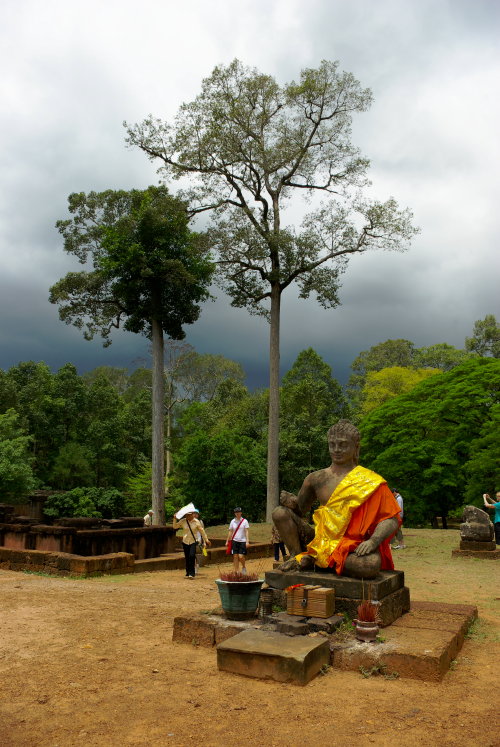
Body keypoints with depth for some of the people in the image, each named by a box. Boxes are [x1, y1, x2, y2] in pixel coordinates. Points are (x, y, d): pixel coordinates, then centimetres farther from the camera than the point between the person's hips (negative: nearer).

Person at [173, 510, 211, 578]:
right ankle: (188, 573, 20)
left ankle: (191, 573, -13)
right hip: (185, 542, 3)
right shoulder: (183, 521, 0)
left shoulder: (196, 522, -4)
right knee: (187, 558, 6)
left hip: (193, 542, -3)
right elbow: (175, 526, 10)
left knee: (192, 555, -19)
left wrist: (206, 539, 6)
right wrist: (175, 519, -6)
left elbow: (201, 530, 3)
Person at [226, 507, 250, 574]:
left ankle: (244, 567, 19)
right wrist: (227, 541, 9)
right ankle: (235, 571, 7)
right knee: (235, 556, 0)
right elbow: (230, 532, 11)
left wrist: (247, 541, -12)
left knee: (241, 556, -9)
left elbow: (246, 531, -4)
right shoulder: (233, 521, 7)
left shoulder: (244, 521, 0)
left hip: (242, 541, -2)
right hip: (234, 541, 2)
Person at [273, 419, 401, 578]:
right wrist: (290, 502, -4)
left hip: (351, 547, -3)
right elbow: (300, 510, 20)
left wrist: (373, 541, -27)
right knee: (280, 513, -6)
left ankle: (310, 559, -17)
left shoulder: (370, 481, -3)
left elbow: (391, 519, -8)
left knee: (371, 565, -37)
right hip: (320, 541, 3)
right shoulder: (316, 479, 8)